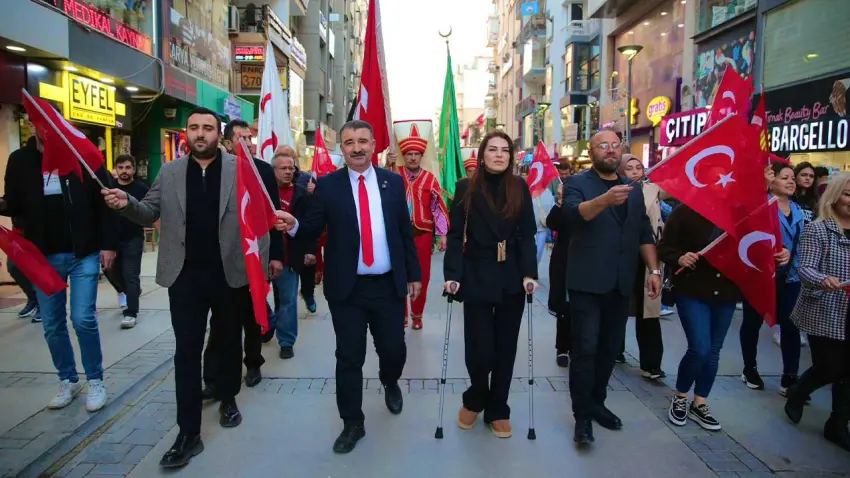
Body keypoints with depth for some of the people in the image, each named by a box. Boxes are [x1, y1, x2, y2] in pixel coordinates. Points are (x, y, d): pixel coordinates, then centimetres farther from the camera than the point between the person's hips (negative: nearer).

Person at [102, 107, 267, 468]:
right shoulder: (169, 172, 6)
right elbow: (150, 214, 10)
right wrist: (127, 204, -13)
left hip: (230, 273, -1)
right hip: (185, 274, 1)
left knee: (229, 342, 15)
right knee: (187, 351, 3)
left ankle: (228, 400, 39)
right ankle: (189, 433, 11)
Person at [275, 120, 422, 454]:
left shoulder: (393, 182, 2)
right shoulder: (328, 185, -2)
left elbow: (405, 231, 6)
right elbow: (312, 231, -3)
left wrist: (413, 274, 7)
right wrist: (293, 225, -26)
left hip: (389, 285, 2)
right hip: (347, 288, -1)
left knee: (394, 349, 12)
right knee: (349, 358, 7)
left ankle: (389, 383, 47)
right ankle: (353, 423, 25)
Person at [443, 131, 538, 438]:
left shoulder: (520, 188, 4)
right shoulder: (466, 188, 0)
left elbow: (527, 234, 1)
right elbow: (455, 235, -3)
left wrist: (529, 273, -10)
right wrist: (452, 275, -13)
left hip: (512, 279, 2)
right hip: (477, 278, -2)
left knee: (505, 347, 8)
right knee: (479, 347, -3)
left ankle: (497, 410, 25)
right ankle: (474, 400, 26)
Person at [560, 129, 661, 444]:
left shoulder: (633, 189, 14)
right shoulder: (577, 183, -2)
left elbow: (644, 233, 15)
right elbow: (574, 212, -24)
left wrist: (654, 269, 5)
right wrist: (605, 199, -41)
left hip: (621, 284, 5)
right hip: (587, 282, -5)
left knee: (610, 348, 12)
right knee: (585, 349, -5)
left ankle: (597, 403, 27)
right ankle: (583, 416, 4)